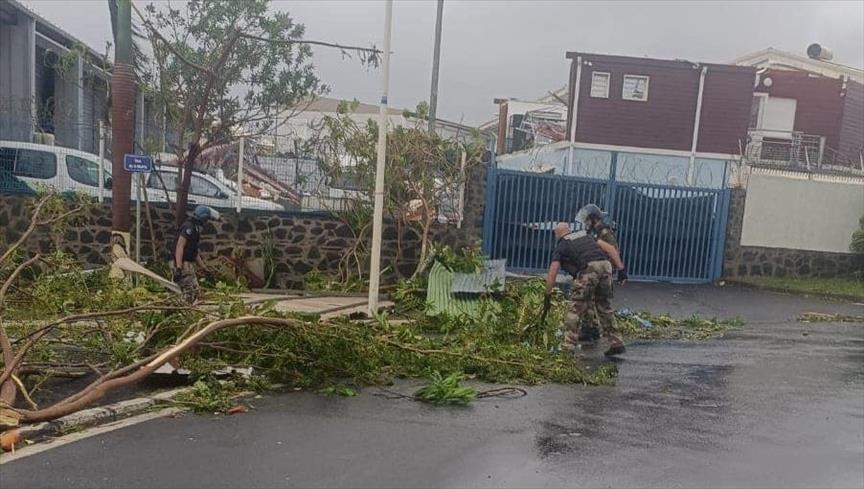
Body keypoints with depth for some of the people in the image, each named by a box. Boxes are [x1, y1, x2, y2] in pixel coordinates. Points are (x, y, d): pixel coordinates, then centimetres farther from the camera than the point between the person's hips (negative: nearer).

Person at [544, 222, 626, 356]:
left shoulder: (561, 246, 18)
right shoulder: (586, 235, 31)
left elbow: (552, 274, 11)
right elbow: (610, 248, 20)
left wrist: (548, 294, 18)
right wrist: (620, 267, 16)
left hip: (587, 270, -5)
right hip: (605, 266, 5)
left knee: (576, 309, 5)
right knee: (605, 308, 18)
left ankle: (568, 347, 4)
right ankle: (617, 344, 22)